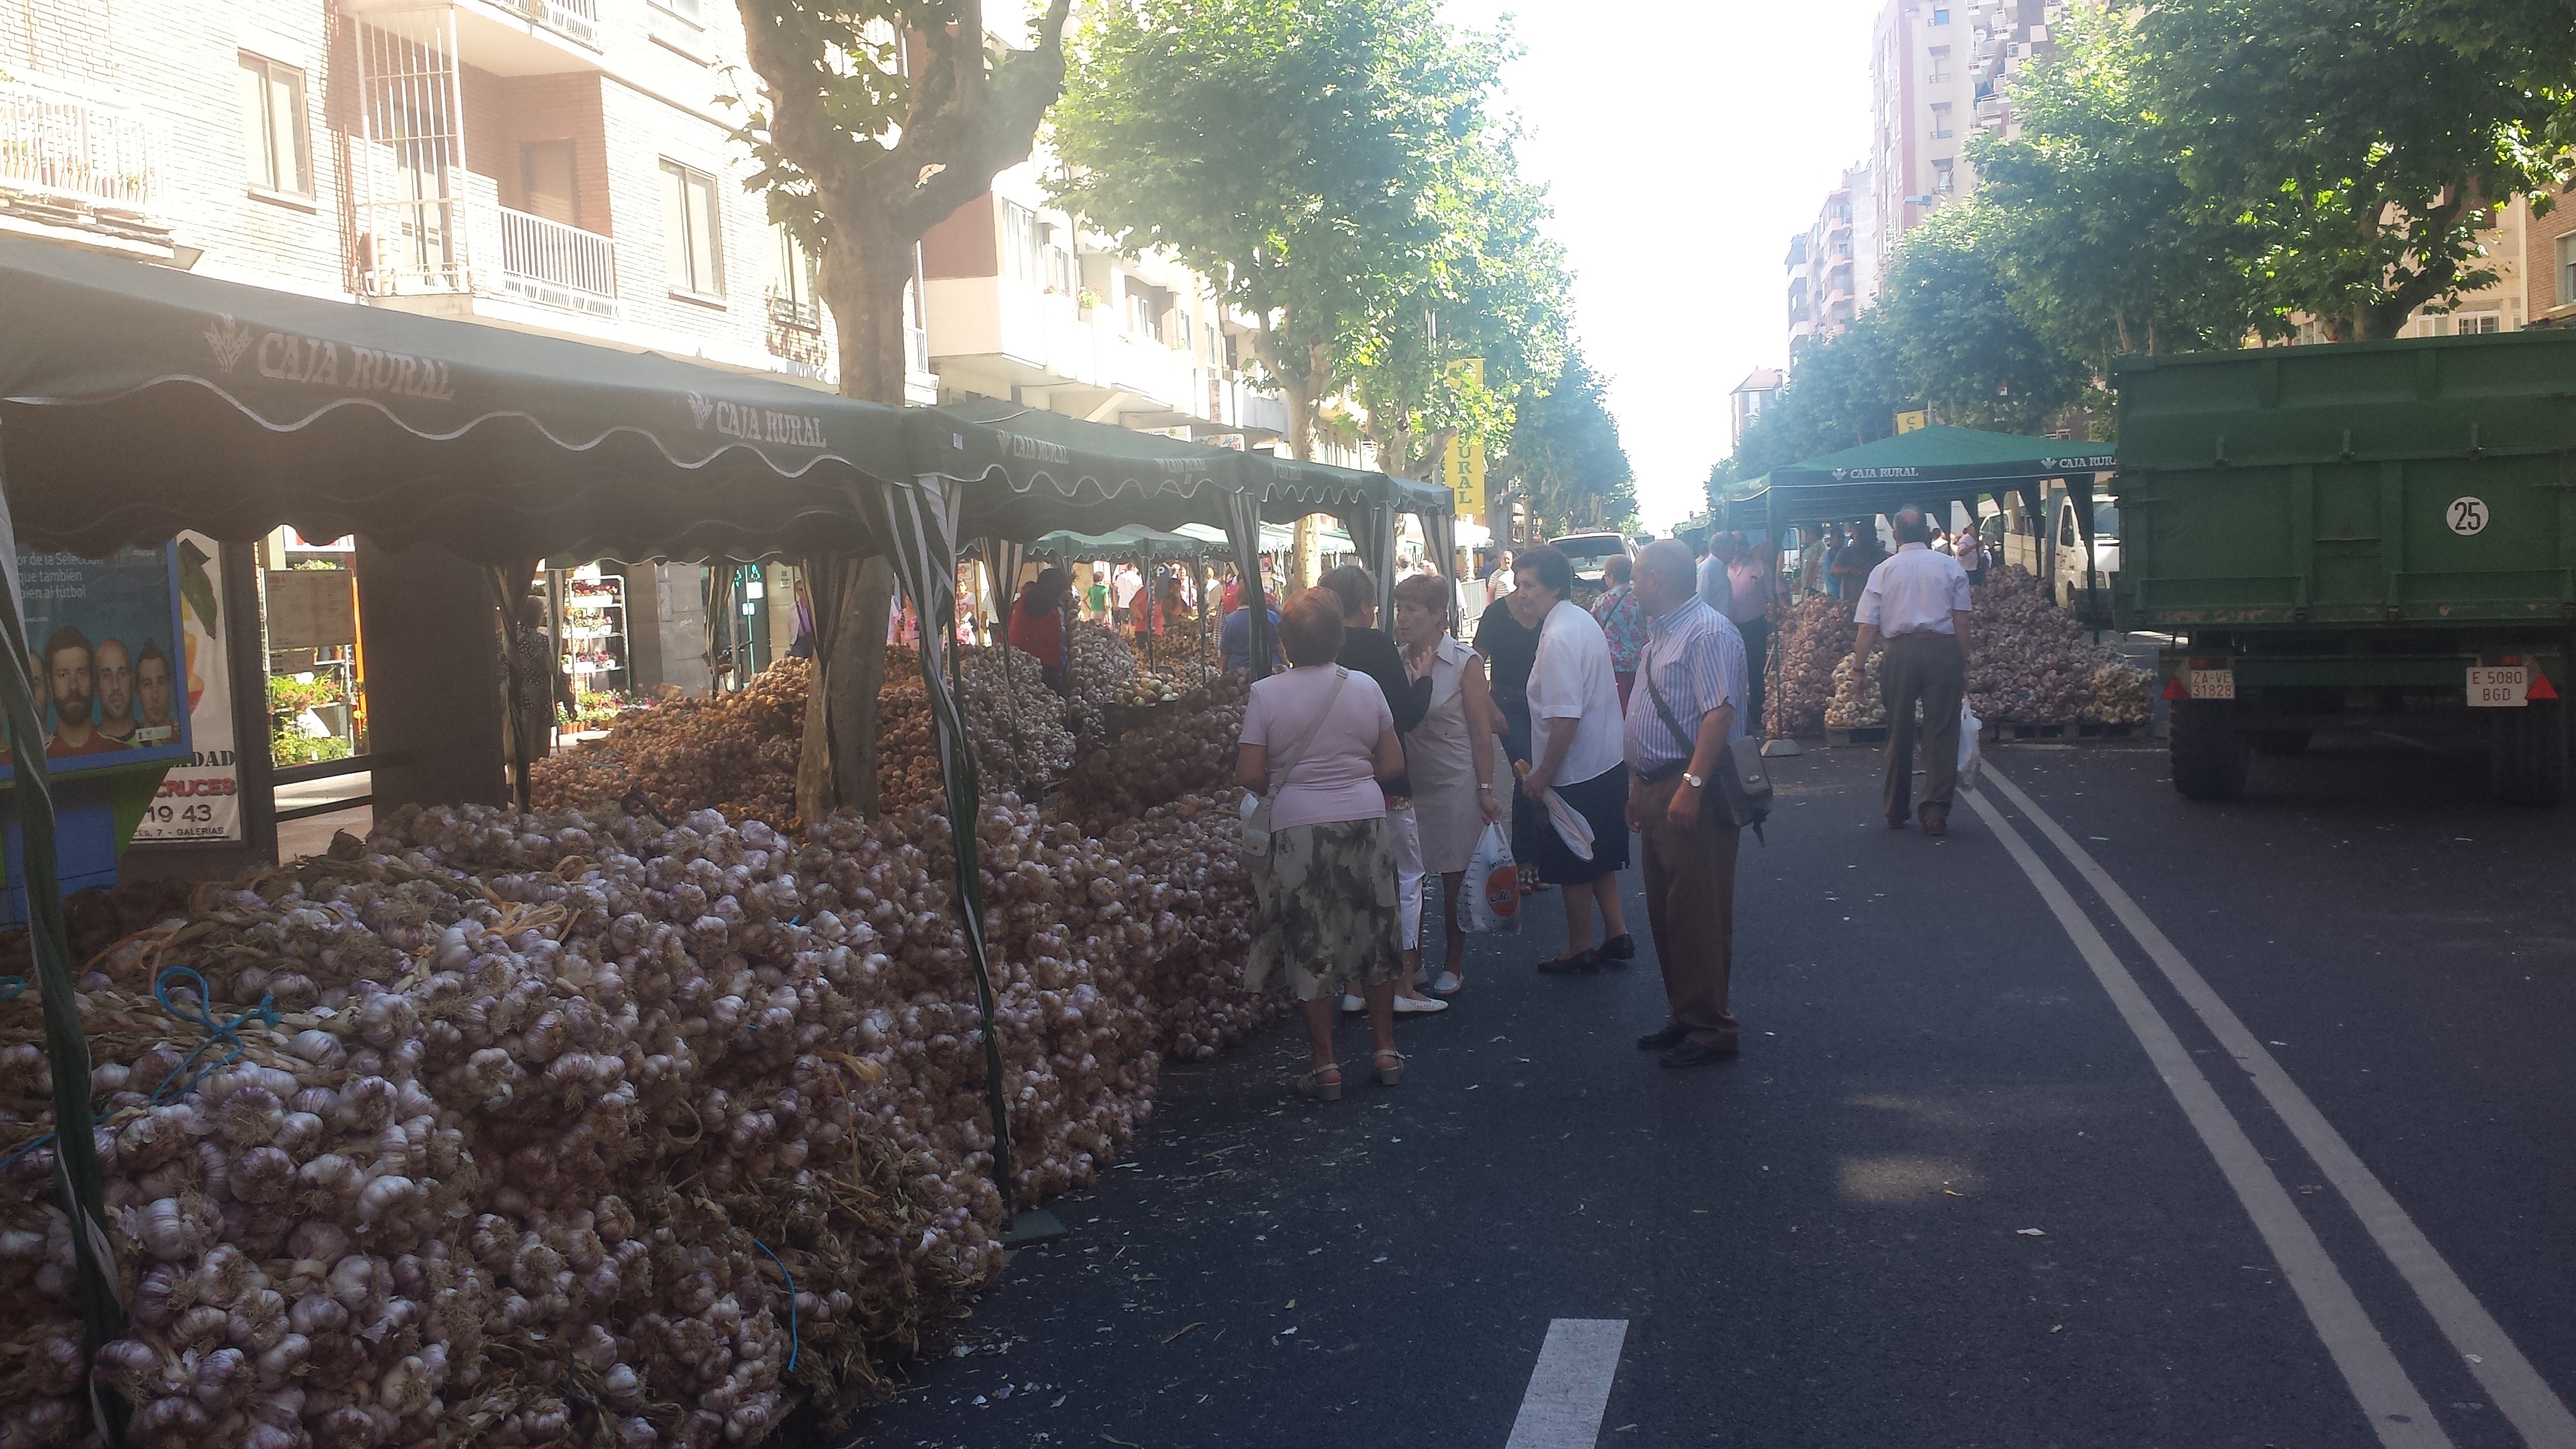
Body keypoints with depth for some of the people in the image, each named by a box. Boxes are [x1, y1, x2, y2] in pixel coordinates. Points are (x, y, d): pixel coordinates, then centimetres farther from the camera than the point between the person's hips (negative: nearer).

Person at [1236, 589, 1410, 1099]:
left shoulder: (1266, 694, -7)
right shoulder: (1364, 688, 1)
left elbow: (1250, 776, -8)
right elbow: (1393, 764, 4)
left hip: (1299, 826, -2)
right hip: (1365, 819, 3)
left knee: (1310, 945, 6)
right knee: (1373, 935, 15)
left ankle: (1325, 1066, 11)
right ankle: (1386, 1052, 23)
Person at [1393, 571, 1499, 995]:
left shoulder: (1465, 662, -5)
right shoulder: (1397, 660, 3)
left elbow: (1482, 731, -5)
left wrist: (1486, 790, -8)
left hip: (1455, 785, -3)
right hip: (1409, 783, 3)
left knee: (1455, 879, 3)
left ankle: (1454, 964, 19)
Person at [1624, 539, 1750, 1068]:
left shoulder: (1708, 632, -14)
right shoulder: (1660, 634, 18)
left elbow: (1719, 714, -23)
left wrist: (1691, 786, -28)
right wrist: (1639, 789, 21)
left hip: (1690, 792, -10)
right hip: (1655, 790, 10)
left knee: (1698, 915, -5)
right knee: (1665, 913, 15)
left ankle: (1710, 1029, 3)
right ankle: (1683, 1017, 25)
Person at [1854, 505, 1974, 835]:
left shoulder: (1883, 571, 5)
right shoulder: (1950, 567, 5)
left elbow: (1868, 627, 1)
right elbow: (1962, 622, 2)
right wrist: (1963, 665, 8)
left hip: (1900, 652, 1)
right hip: (1943, 650, -1)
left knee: (1899, 733, 10)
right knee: (1941, 731, 1)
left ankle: (1896, 812, 18)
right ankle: (1935, 812, -6)